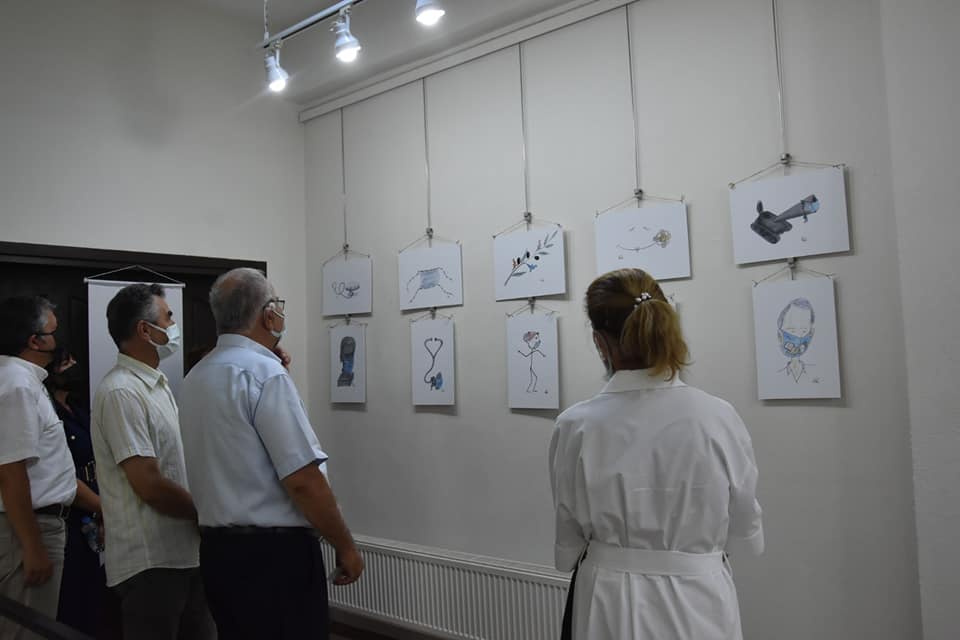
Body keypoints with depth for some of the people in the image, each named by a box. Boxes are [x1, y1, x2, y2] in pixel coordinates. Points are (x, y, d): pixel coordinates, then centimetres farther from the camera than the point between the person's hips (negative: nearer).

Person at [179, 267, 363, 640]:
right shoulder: (264, 372, -18)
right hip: (273, 554, -9)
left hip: (218, 548, 9)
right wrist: (345, 546, -9)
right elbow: (302, 480, -21)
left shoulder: (196, 377, 9)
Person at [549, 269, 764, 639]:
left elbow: (569, 541, -5)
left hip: (612, 603, 0)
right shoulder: (720, 418, -15)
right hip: (699, 603, 1)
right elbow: (745, 534, -3)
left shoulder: (576, 427, -17)